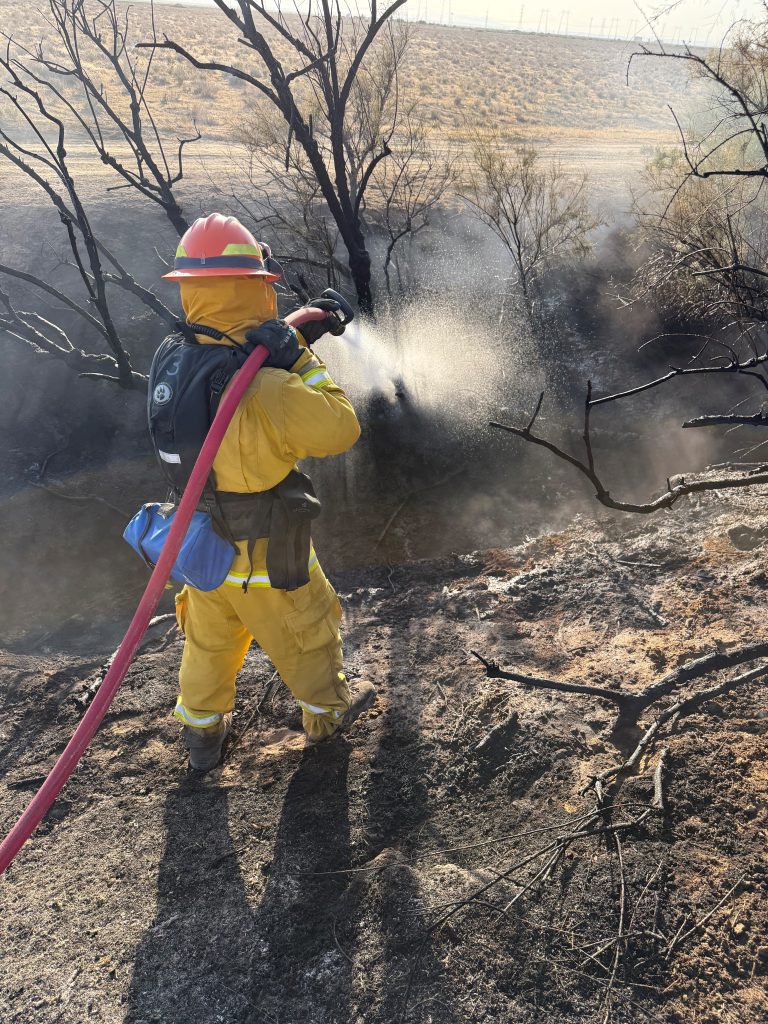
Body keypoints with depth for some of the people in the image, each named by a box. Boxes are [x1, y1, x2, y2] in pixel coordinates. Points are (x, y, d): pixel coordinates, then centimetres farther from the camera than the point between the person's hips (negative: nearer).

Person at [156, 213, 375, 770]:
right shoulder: (267, 392, -33)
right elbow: (340, 430, -23)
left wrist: (303, 330, 10)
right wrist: (304, 358, -21)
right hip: (267, 558, -6)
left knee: (209, 641, 26)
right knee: (307, 634, 21)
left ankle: (203, 730, 46)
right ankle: (328, 711, 46)